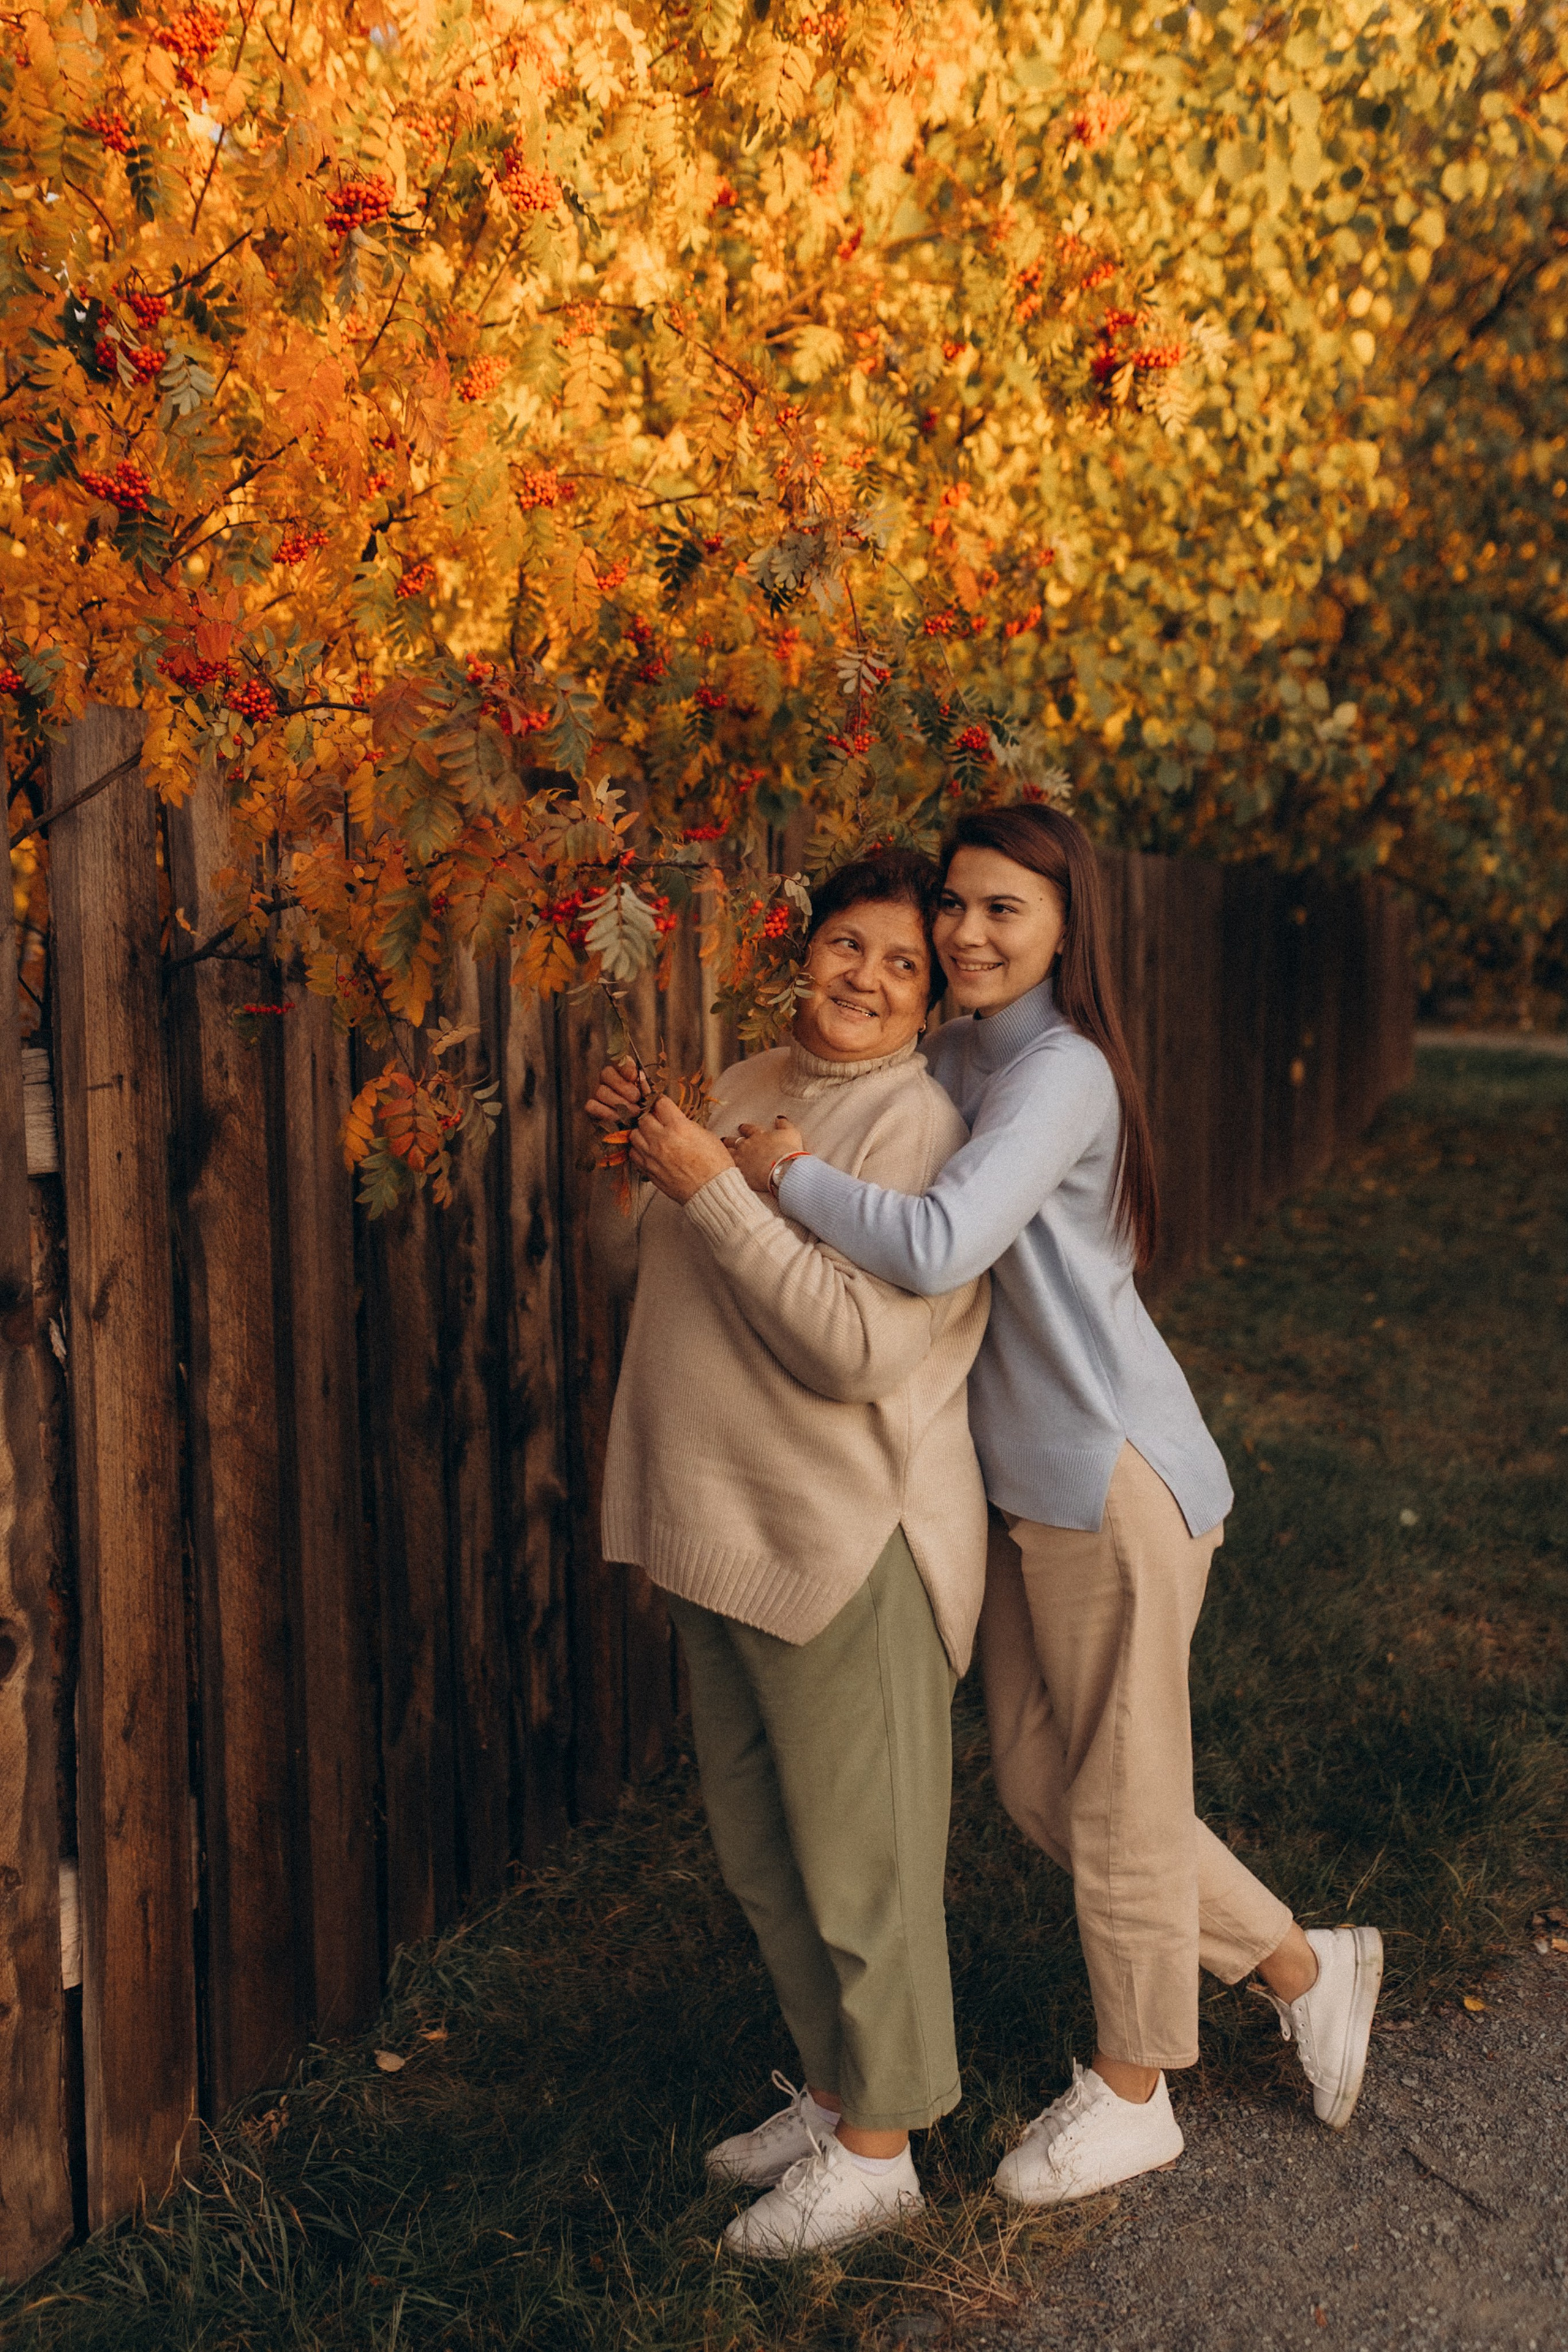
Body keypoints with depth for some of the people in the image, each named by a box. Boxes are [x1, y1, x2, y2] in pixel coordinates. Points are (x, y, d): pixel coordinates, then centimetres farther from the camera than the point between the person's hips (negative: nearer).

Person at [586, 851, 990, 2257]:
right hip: (727, 1535, 8)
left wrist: (714, 1189, -25)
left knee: (860, 1862, 6)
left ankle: (877, 2151, 26)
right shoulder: (748, 1088, 9)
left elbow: (859, 1350, -27)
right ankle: (833, 2092, 40)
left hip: (849, 1547, -8)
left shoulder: (918, 1125, -16)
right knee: (760, 1851, 21)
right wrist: (646, 1137, 9)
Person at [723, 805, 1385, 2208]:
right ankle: (1302, 1965, 33)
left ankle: (1132, 2097, 29)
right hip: (1024, 1482, 9)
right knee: (1038, 1784, 16)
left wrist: (785, 1172, -22)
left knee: (1120, 1797, 7)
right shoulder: (956, 1057, 9)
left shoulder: (1064, 1072, -20)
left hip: (1116, 1476, -9)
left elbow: (939, 1249, -34)